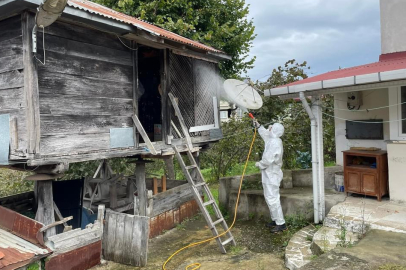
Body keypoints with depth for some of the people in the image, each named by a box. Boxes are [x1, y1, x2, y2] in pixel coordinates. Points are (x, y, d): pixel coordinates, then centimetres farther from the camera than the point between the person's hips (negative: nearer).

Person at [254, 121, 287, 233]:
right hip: (269, 174, 11)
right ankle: (275, 220, 26)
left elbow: (268, 159, -26)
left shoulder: (275, 142, -21)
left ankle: (281, 224, -3)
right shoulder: (272, 140, 11)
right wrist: (258, 126, 36)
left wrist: (259, 164, -9)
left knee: (272, 199, -9)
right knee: (269, 197, 17)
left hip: (271, 175, -11)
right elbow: (265, 134, 35)